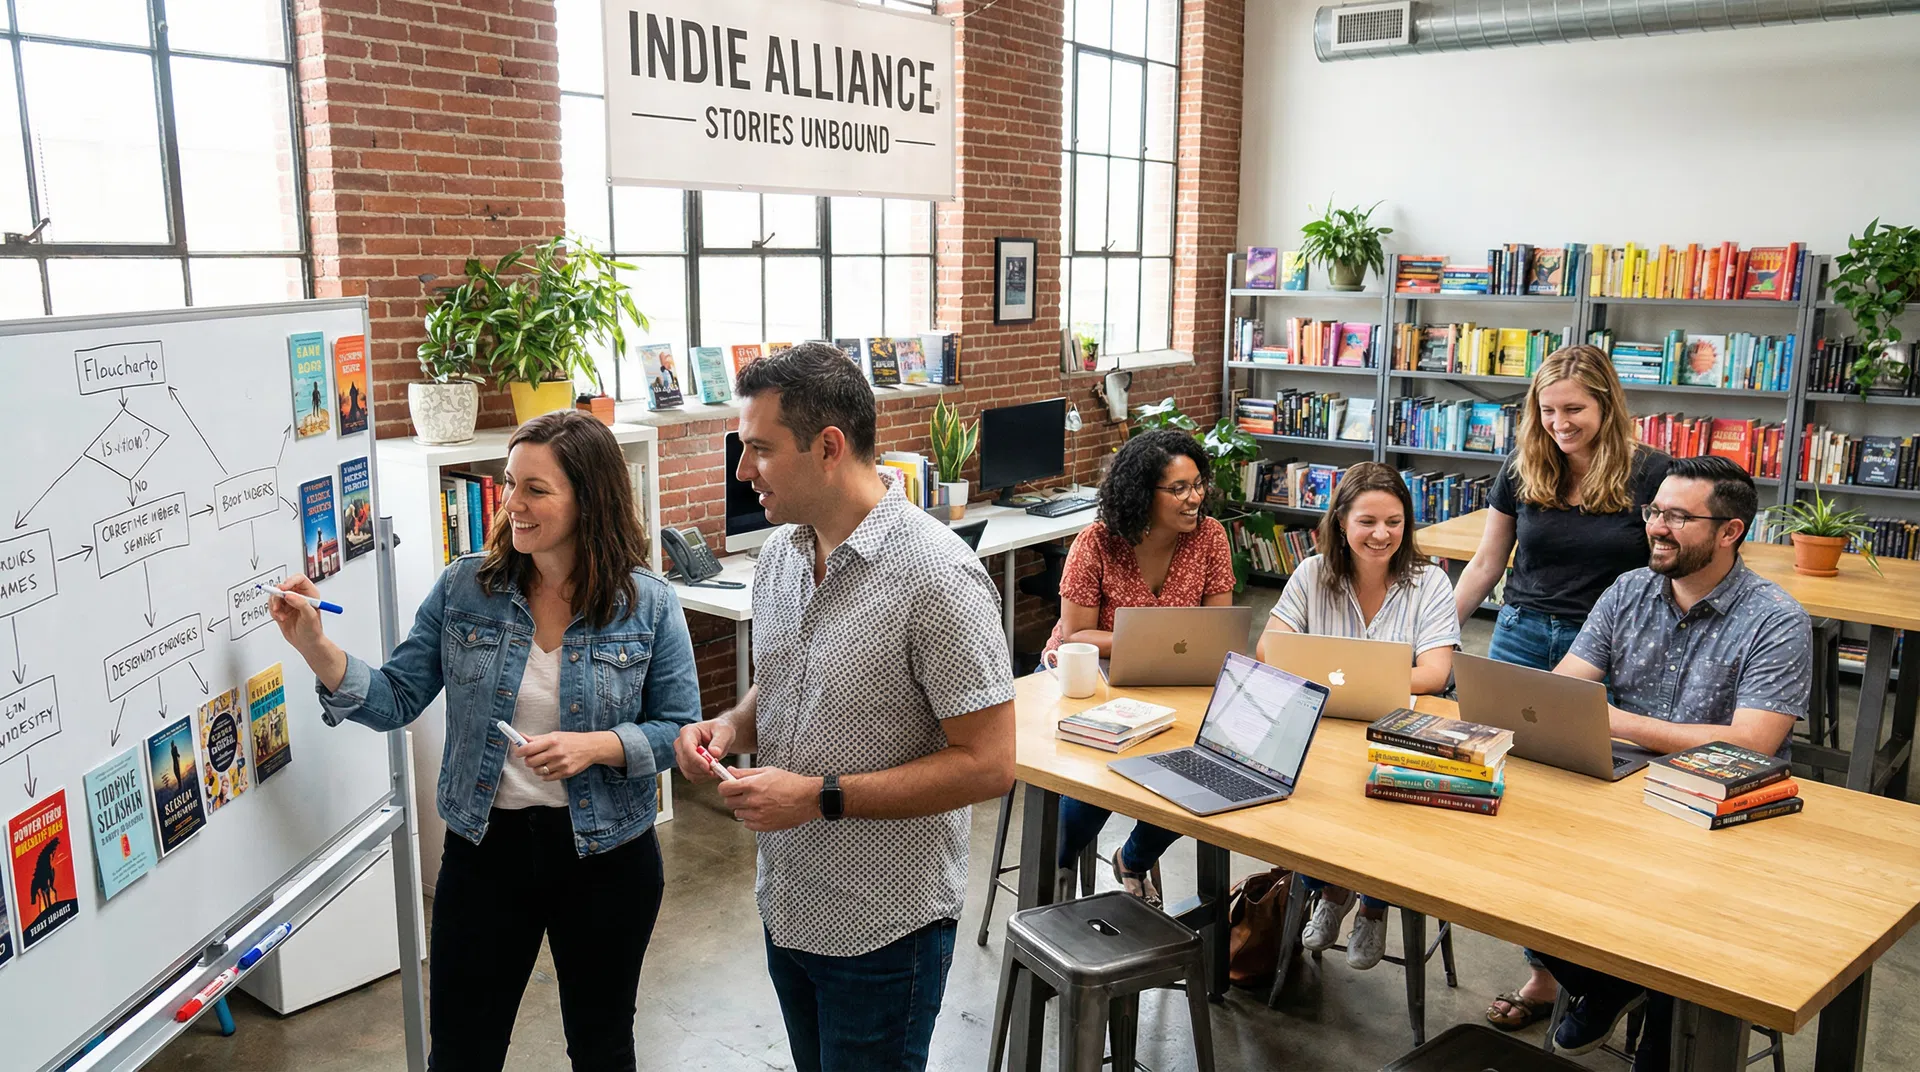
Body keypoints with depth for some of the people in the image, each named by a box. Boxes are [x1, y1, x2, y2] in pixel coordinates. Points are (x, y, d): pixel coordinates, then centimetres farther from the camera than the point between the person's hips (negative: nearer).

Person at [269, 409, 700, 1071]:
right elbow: (396, 700, -4)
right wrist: (314, 646, -18)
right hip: (485, 849, 2)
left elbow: (680, 729, -7)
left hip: (607, 855, -1)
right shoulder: (464, 588, -4)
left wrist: (596, 747, -23)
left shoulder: (648, 604, -10)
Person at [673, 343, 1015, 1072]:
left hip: (883, 930, -7)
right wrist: (732, 726, -6)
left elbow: (987, 764, -22)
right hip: (787, 904, 7)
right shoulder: (781, 552, 1)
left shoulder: (937, 577, -23)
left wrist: (819, 796, -24)